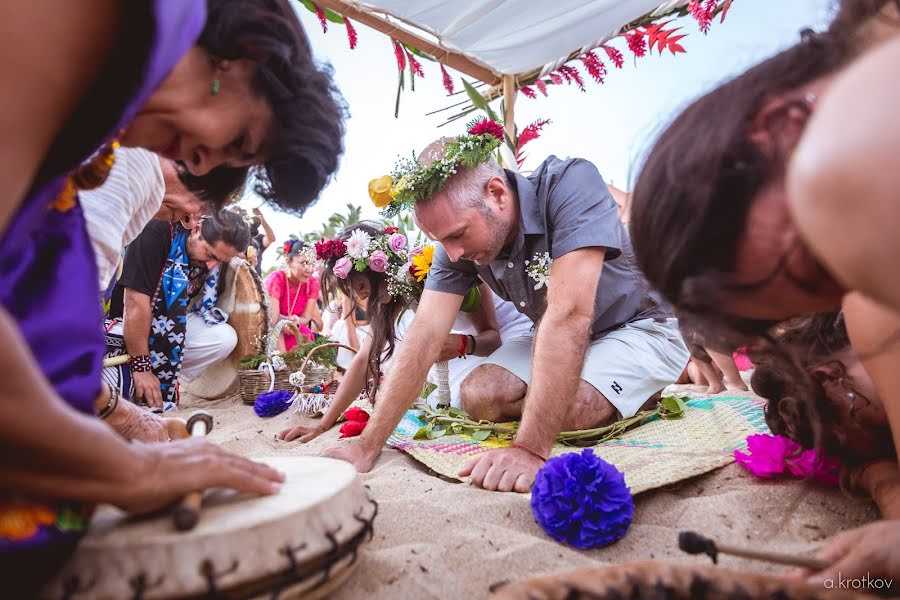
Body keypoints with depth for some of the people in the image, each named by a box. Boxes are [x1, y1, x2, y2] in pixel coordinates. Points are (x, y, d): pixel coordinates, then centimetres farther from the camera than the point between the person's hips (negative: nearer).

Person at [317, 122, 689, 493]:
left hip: (643, 325, -6)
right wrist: (368, 446, -25)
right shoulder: (457, 242, -15)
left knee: (569, 408, -32)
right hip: (559, 339, 6)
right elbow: (425, 334, -19)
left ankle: (642, 395, 3)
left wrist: (530, 448, -46)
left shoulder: (570, 184, -33)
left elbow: (569, 314, -42)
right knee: (478, 397, -12)